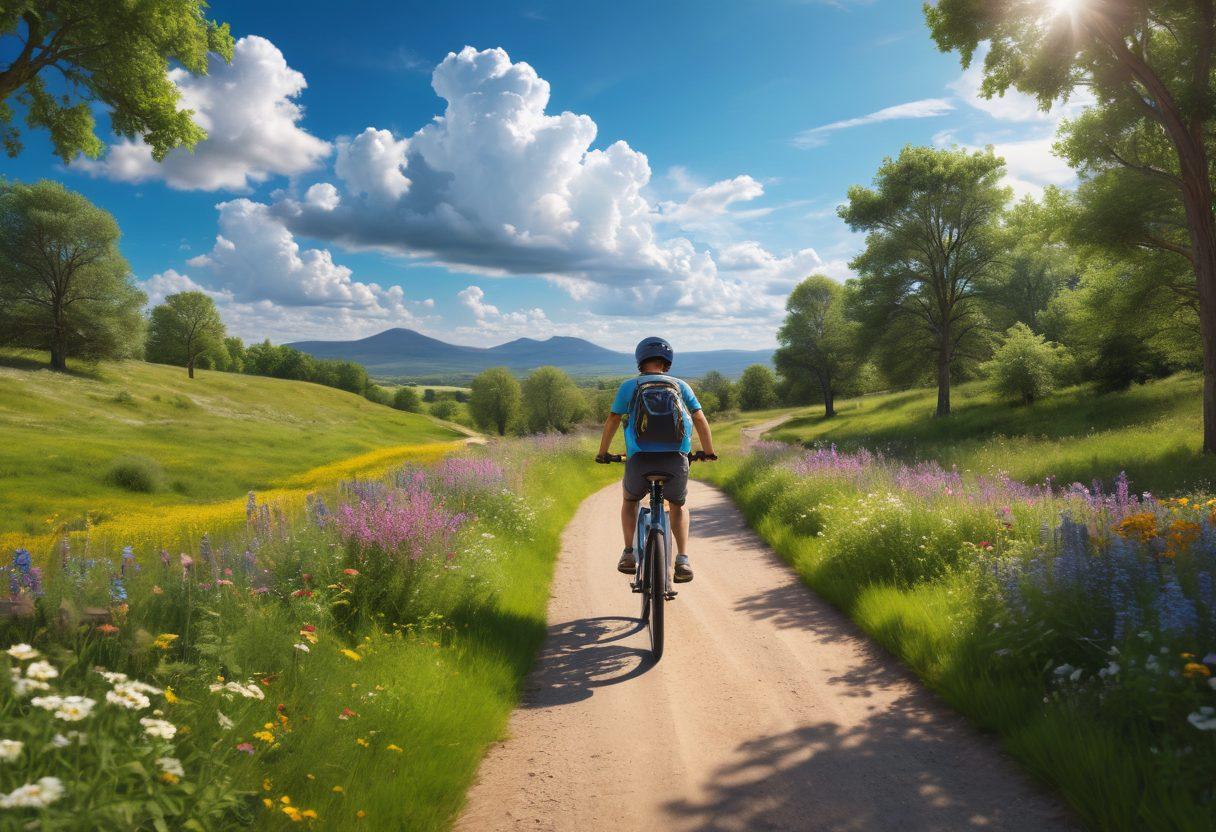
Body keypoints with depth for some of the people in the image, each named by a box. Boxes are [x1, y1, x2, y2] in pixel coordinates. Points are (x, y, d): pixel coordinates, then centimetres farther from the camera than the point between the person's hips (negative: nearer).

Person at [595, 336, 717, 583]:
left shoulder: (630, 385, 10)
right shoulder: (680, 385, 13)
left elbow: (612, 421, 8)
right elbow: (700, 419, 9)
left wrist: (602, 453, 20)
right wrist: (709, 452, 21)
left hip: (640, 460, -1)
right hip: (676, 461, 1)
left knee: (630, 500, 30)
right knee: (678, 506, 27)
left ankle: (629, 554, 22)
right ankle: (683, 560, 10)